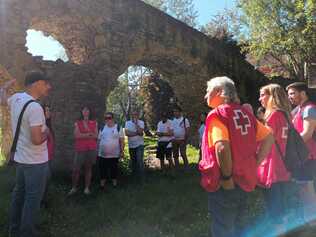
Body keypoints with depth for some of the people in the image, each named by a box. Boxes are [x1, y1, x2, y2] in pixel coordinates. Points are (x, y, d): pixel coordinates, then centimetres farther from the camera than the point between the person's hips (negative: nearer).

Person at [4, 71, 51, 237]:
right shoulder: (35, 107, -25)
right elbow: (36, 140, -28)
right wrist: (47, 132, -9)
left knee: (19, 194, 21)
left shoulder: (15, 98, 1)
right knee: (33, 199, 4)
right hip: (36, 162, -9)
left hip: (20, 158, 9)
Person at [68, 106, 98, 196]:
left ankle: (87, 188, 13)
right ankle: (74, 188, 12)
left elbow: (95, 136, 0)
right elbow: (77, 135, -7)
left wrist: (82, 135, -10)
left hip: (91, 149, 1)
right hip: (80, 149, -1)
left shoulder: (94, 123, 9)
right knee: (75, 169, -2)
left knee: (88, 168, 6)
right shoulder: (77, 123, 6)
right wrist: (89, 134, -9)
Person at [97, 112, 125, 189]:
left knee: (114, 170, 8)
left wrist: (122, 151, -6)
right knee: (103, 170, 8)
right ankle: (102, 184, 21)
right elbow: (99, 140, 11)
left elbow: (121, 141, -2)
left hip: (114, 155, -2)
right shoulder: (102, 128, 8)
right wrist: (97, 151, 9)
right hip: (102, 154, 3)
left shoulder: (118, 128, -1)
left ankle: (114, 184, 23)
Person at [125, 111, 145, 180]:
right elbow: (127, 133, -14)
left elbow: (140, 132, -20)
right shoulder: (127, 122, 1)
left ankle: (141, 176, -6)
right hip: (131, 145, 3)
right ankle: (134, 175, 29)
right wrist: (137, 133, -16)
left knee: (139, 161, -13)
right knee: (133, 161, 14)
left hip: (139, 145, -3)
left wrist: (136, 123, -17)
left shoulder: (141, 122, -3)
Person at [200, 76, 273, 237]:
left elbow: (222, 147, -30)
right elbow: (269, 137, 11)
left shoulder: (217, 114, -15)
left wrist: (226, 178, -19)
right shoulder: (244, 112, 7)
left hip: (225, 185, -7)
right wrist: (254, 164, 10)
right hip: (244, 180, 8)